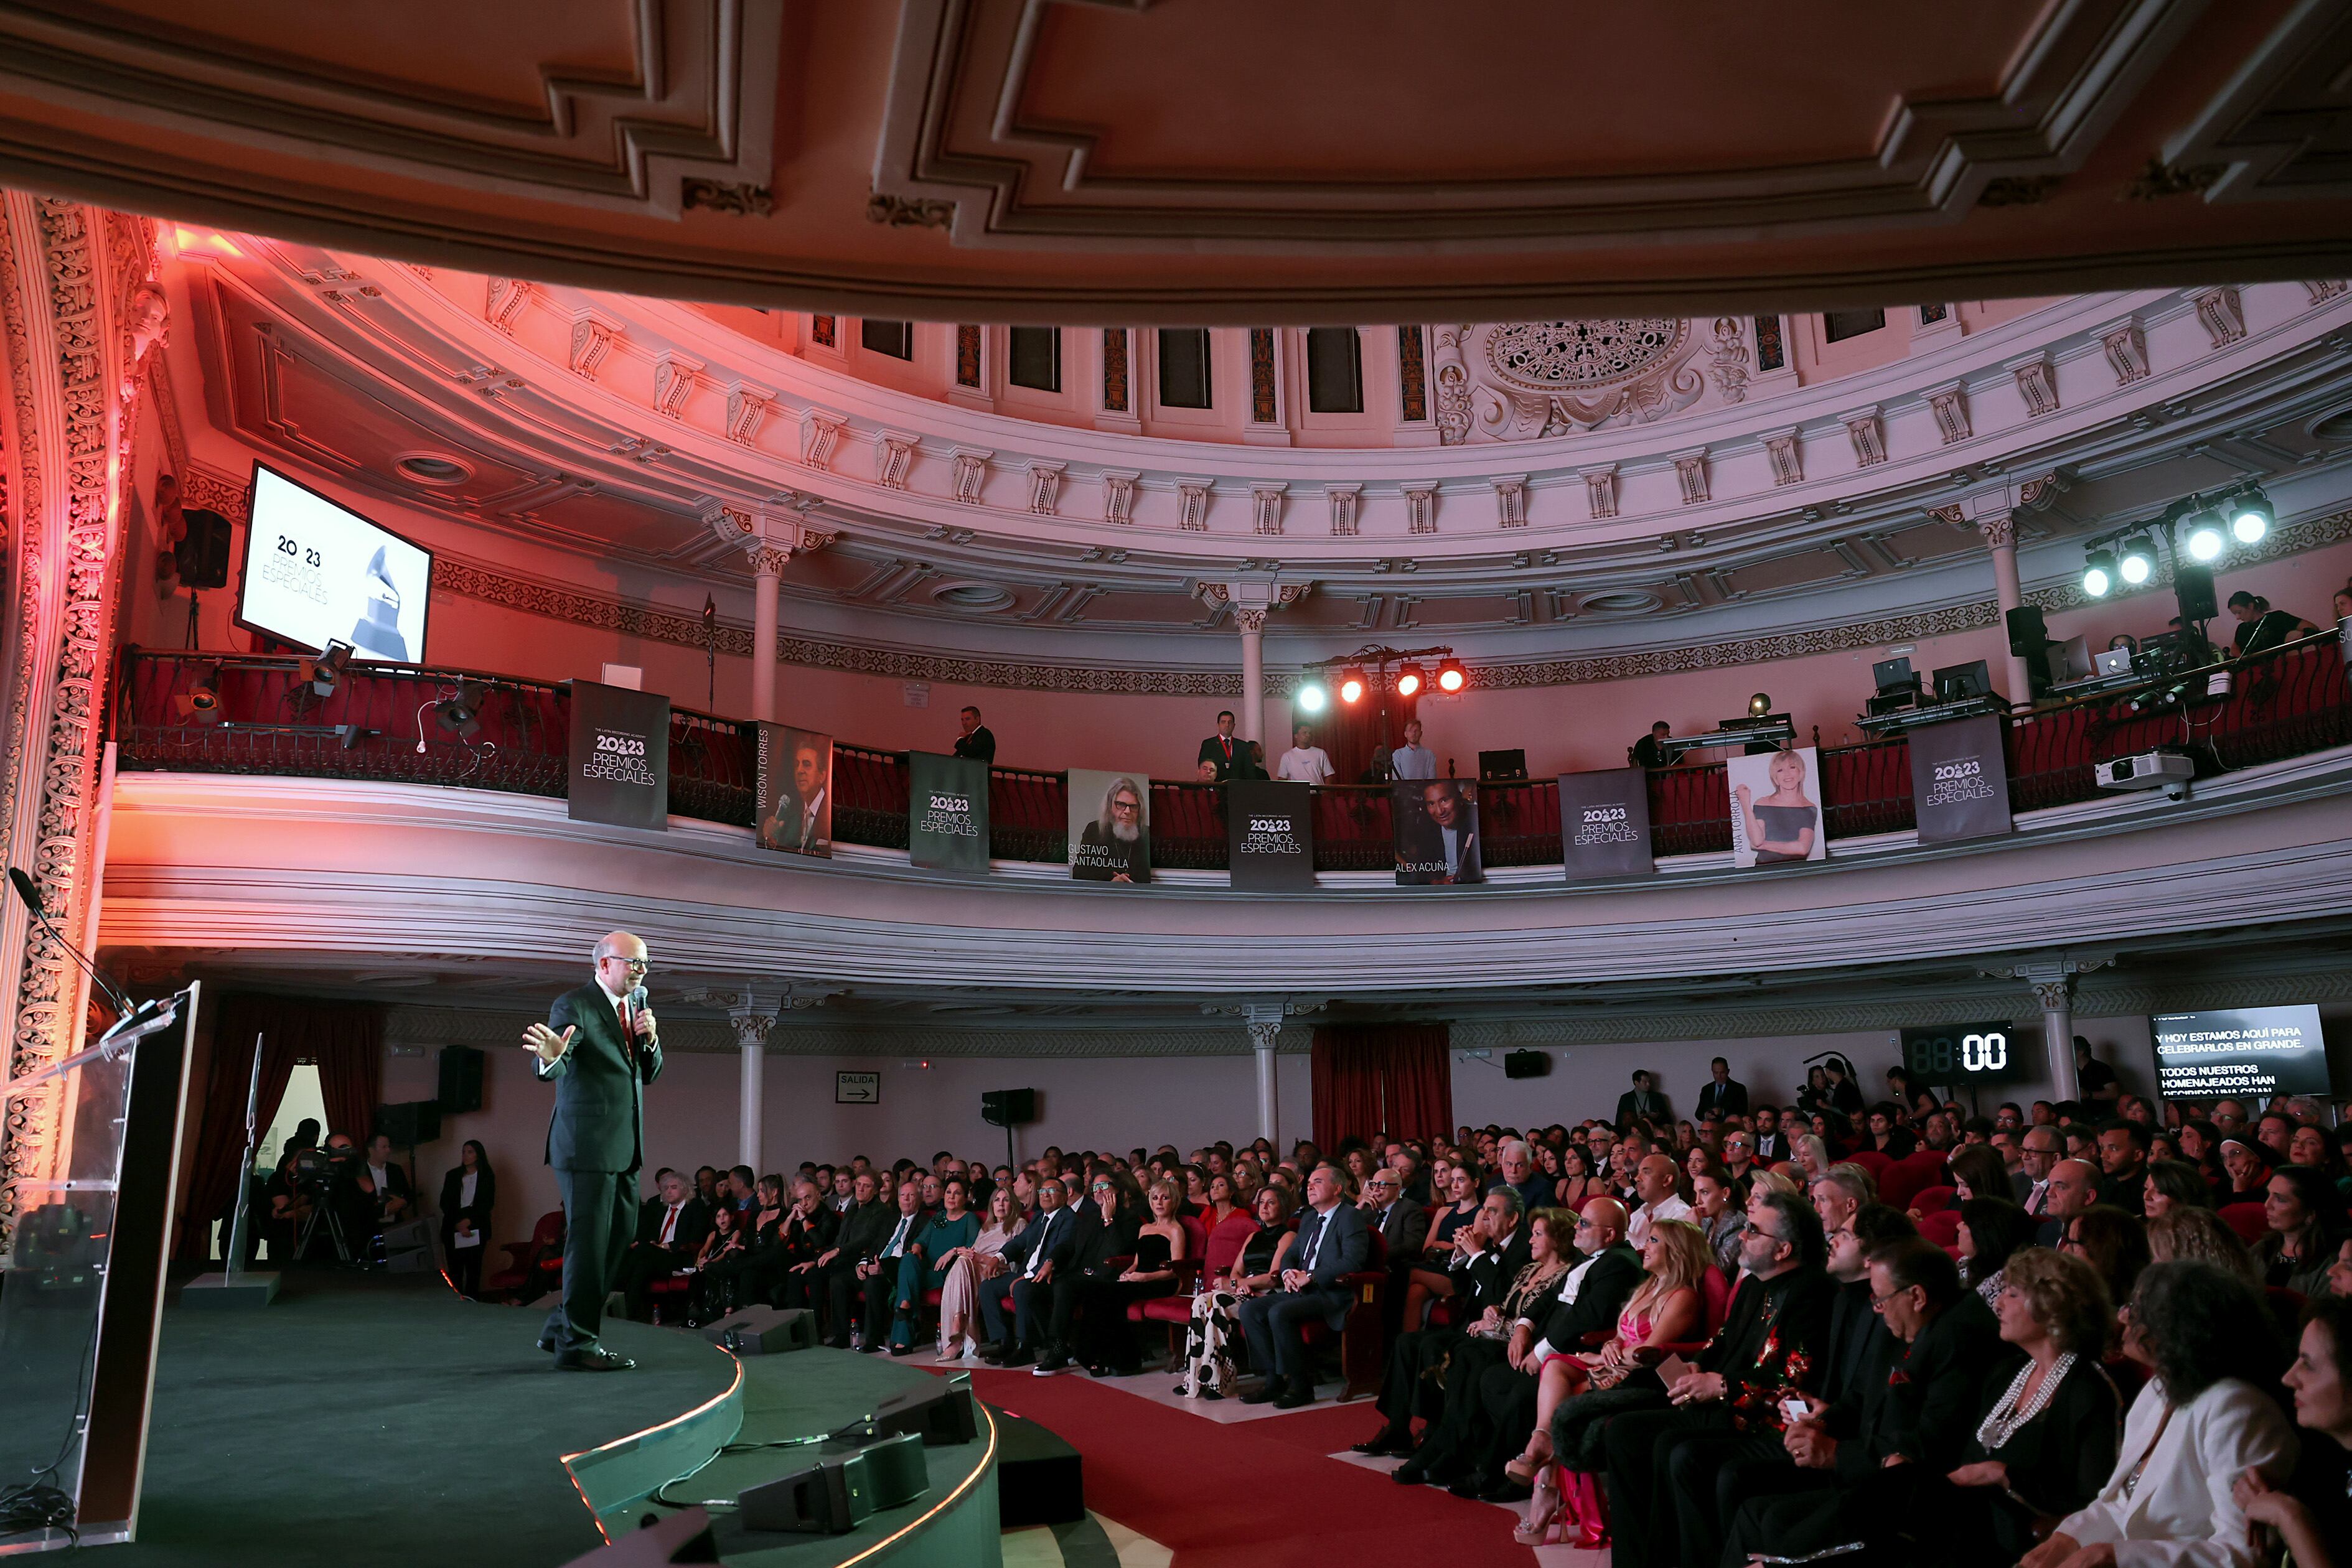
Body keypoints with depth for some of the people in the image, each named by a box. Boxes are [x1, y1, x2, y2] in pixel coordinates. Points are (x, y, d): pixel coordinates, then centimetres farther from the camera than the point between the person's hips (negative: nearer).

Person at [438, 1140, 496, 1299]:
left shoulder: (487, 1176, 7)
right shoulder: (453, 1175, 12)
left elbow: (488, 1204, 1)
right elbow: (444, 1203, 5)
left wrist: (469, 1221, -11)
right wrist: (458, 1225, -7)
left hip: (476, 1228, -1)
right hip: (453, 1229, 1)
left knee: (474, 1267, -5)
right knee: (455, 1268, -5)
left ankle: (471, 1300, -4)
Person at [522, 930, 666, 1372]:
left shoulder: (637, 1003, 13)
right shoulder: (573, 1006, -11)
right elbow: (552, 1068, -24)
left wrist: (650, 1039, -5)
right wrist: (550, 1057, -47)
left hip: (625, 1148, 9)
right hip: (587, 1146, -8)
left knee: (620, 1241, 13)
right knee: (588, 1243, -4)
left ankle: (560, 1328, 27)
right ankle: (576, 1344, 6)